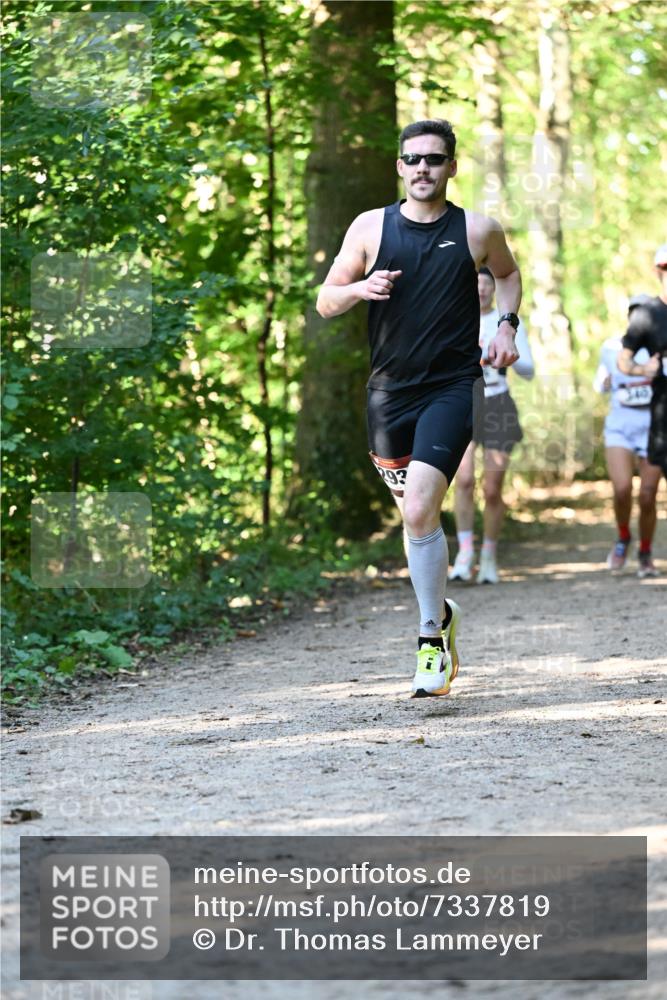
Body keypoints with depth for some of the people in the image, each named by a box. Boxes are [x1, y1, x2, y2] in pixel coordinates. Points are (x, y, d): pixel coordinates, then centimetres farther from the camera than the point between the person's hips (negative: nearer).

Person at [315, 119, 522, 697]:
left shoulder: (478, 231, 1)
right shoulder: (371, 227, 2)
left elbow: (509, 273, 23)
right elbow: (325, 303, 7)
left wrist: (507, 325, 7)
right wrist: (360, 288, -14)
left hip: (452, 387, -3)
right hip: (389, 389, 3)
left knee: (419, 510, -18)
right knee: (414, 512, 13)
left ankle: (432, 640, -7)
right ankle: (440, 611, 37)